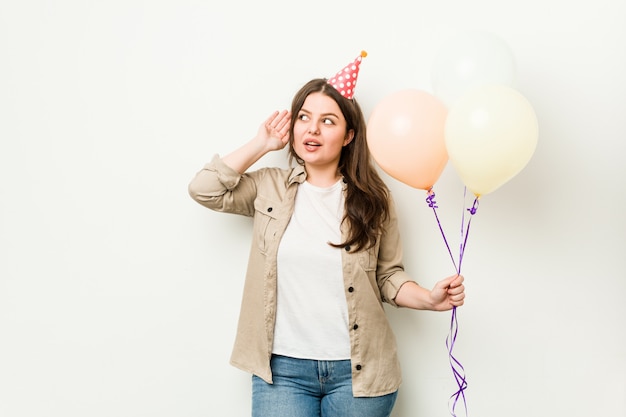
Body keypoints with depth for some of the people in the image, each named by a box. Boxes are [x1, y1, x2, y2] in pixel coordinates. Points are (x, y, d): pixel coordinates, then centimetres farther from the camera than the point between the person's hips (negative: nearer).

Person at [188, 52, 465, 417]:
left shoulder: (372, 199, 2)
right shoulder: (270, 188, 5)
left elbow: (388, 276, 7)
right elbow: (204, 189, -6)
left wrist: (429, 298, -12)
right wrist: (262, 144, 1)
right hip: (283, 369, 0)